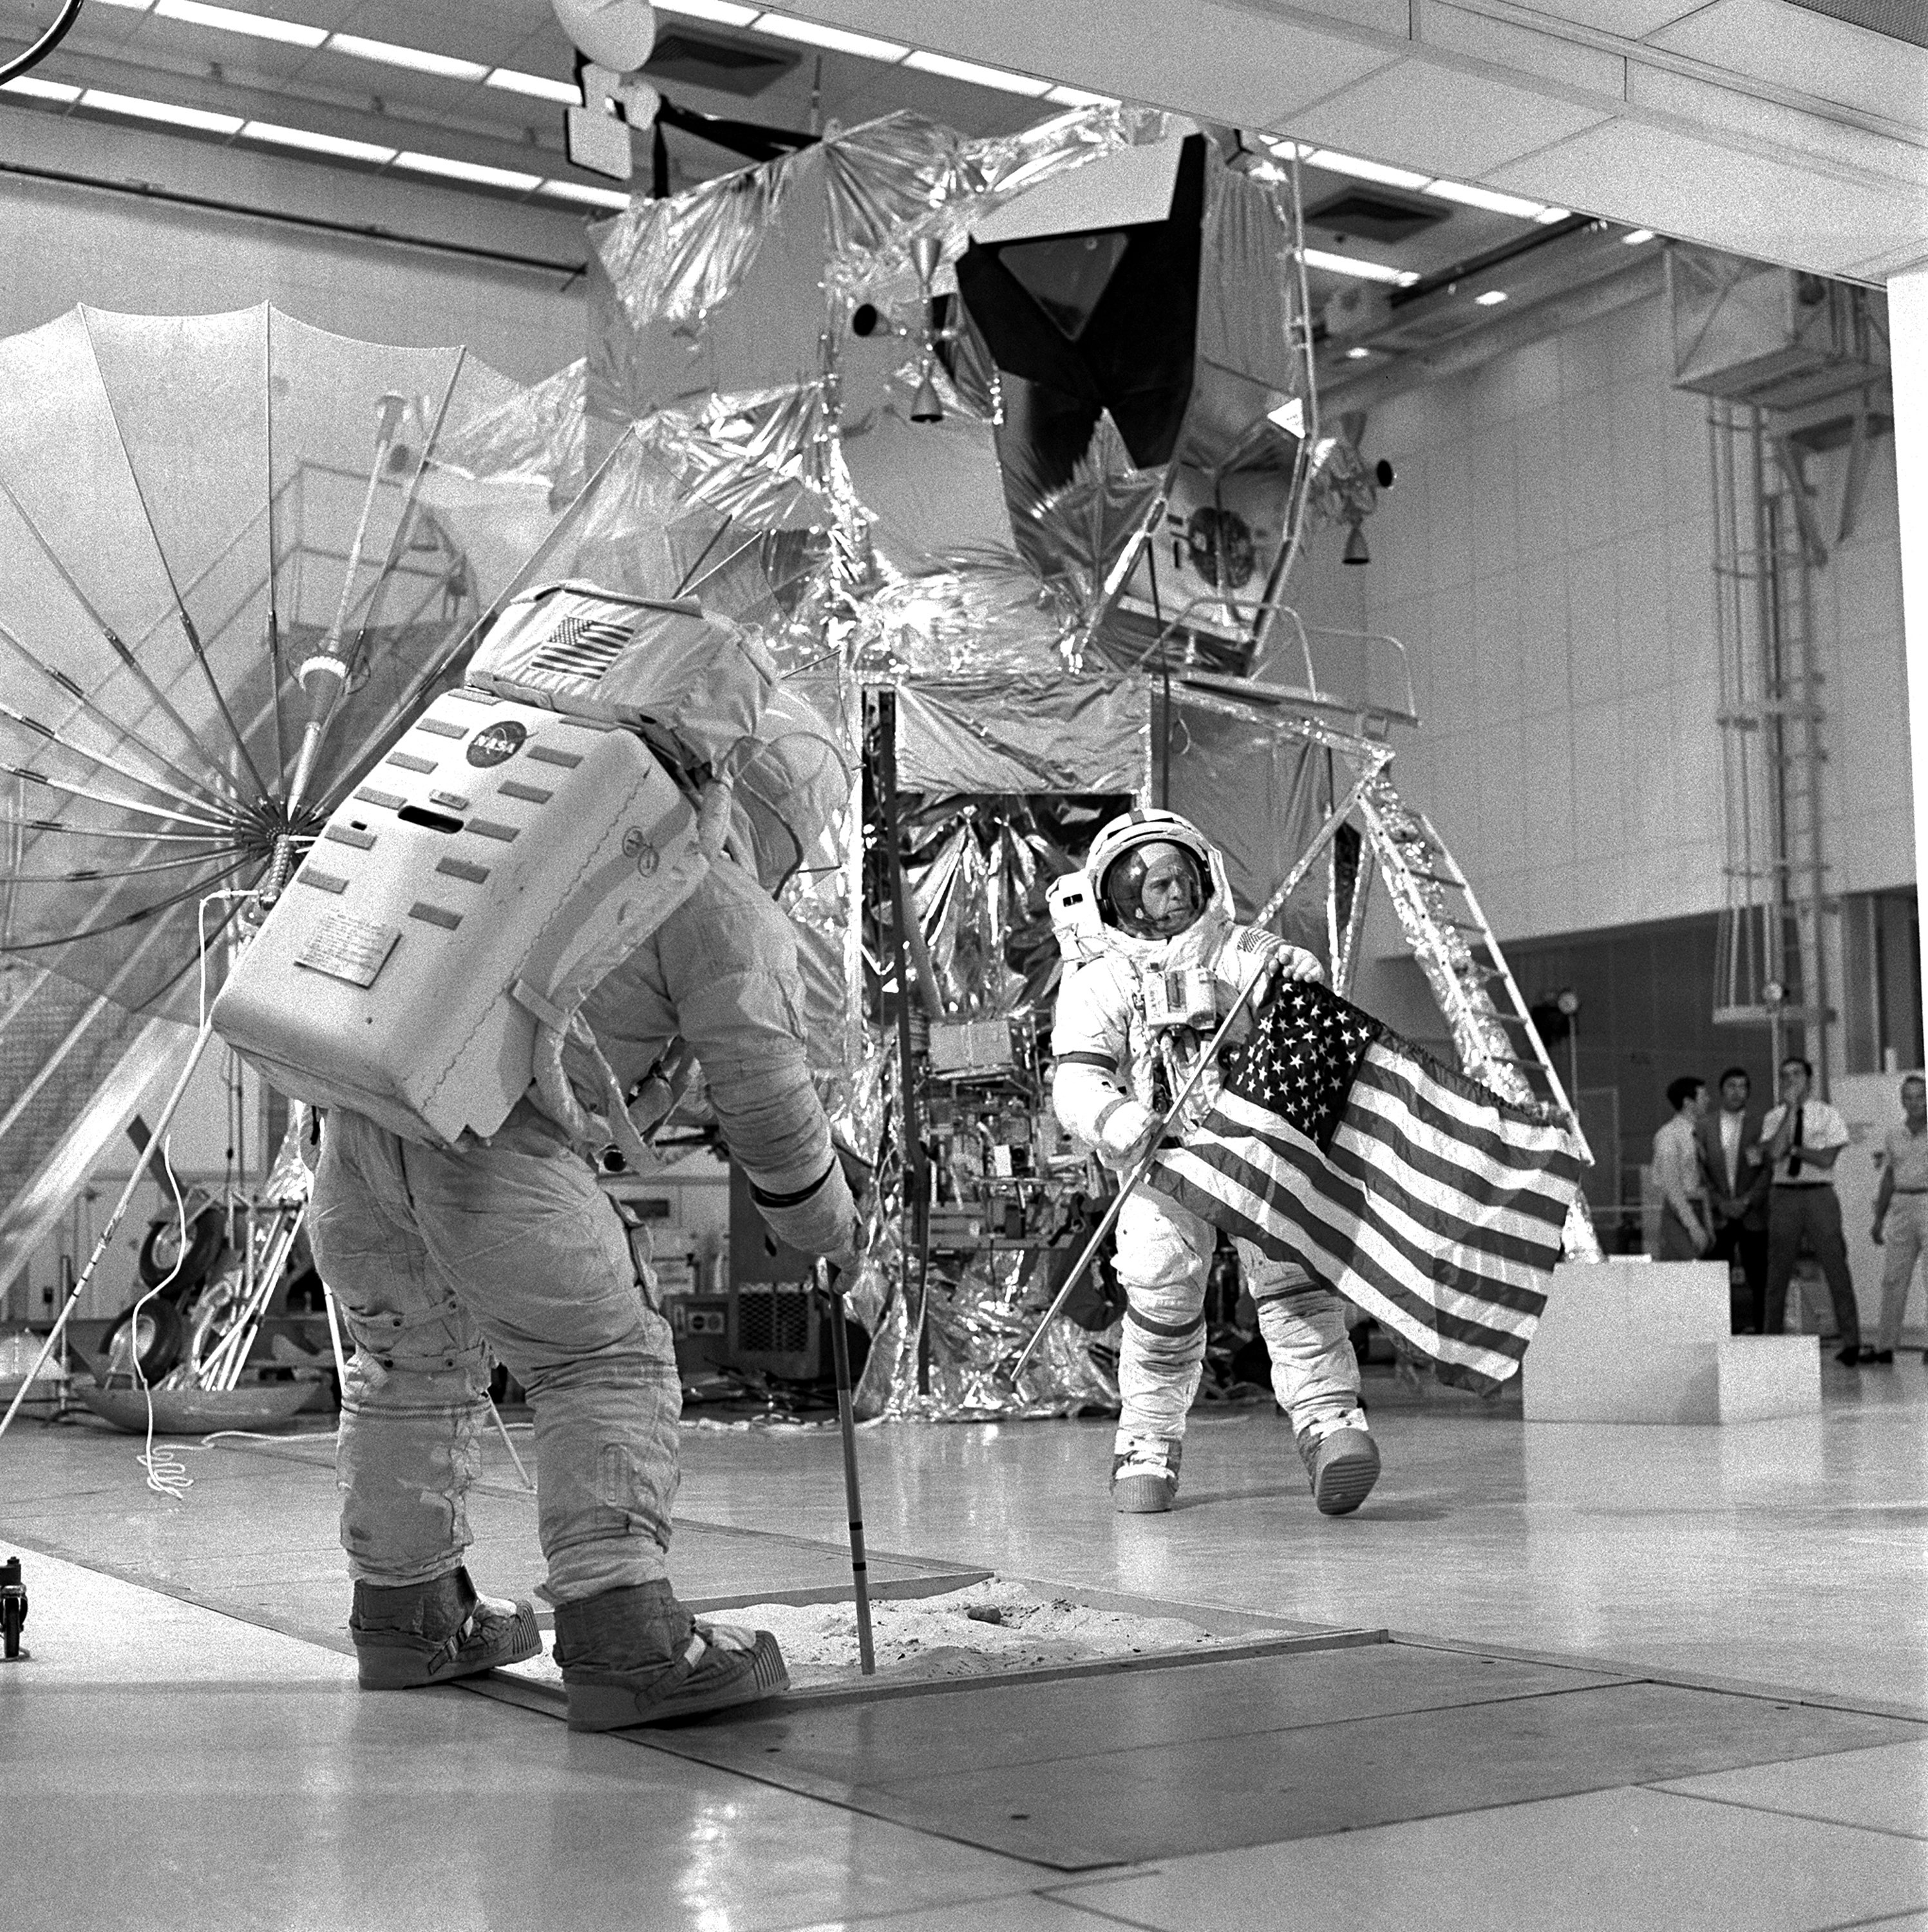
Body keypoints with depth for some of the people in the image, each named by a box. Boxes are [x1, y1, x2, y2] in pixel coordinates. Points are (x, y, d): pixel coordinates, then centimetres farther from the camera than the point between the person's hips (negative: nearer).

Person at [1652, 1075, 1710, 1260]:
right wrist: (1693, 1226, -18)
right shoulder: (1668, 1135, -10)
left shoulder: (1695, 1135, 14)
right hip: (1678, 1215, -7)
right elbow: (1671, 1186, -14)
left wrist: (1707, 1224, 12)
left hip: (1697, 1211, 7)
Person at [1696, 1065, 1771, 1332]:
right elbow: (1700, 1169, 5)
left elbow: (1768, 1170, 0)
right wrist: (1720, 1203, -5)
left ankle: (1758, 1325, 2)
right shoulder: (1705, 1125, 8)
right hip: (1717, 1215, 1)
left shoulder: (1759, 1125, 5)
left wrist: (1747, 1201, -9)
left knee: (1758, 1278, -3)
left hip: (1752, 1215, -1)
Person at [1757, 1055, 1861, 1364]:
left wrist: (1789, 1148, -6)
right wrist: (1791, 1111, -11)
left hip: (1819, 1194, -2)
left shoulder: (1827, 1115, 3)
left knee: (1836, 1268, -1)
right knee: (1778, 1272, 5)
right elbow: (1774, 1153, -12)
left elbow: (1826, 1159, -8)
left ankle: (1851, 1342, 4)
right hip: (1784, 1196, 2)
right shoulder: (1774, 1117, 7)